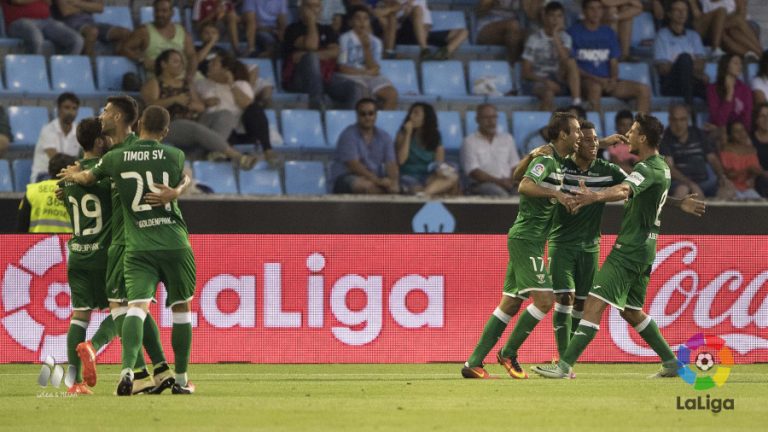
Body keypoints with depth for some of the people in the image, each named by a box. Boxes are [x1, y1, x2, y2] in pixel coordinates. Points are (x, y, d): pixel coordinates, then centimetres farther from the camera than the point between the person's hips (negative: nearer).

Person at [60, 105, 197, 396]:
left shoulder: (116, 158, 2)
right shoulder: (175, 156, 1)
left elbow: (87, 178, 21)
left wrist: (72, 176, 45)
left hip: (138, 248, 0)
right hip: (175, 245, 0)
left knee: (137, 306, -10)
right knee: (181, 308, 15)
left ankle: (128, 369, -33)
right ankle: (181, 380, 19)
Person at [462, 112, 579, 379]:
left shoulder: (558, 162, 14)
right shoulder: (546, 159, -14)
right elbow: (525, 186, -29)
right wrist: (556, 193, -33)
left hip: (528, 240, 10)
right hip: (526, 238, -10)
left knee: (510, 304, 8)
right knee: (544, 299, -13)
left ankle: (474, 364, 8)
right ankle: (508, 353, 1)